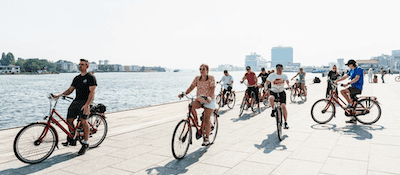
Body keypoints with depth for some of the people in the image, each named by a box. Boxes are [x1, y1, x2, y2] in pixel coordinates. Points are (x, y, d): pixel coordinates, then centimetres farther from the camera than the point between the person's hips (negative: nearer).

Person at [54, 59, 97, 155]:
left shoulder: (91, 77, -4)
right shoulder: (77, 78, 18)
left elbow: (92, 92, -13)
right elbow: (70, 90, 19)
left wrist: (87, 105, -23)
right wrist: (59, 95, 2)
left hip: (85, 102, -7)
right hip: (76, 101, 7)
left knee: (83, 120, -21)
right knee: (69, 120, 1)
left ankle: (85, 143, -11)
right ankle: (72, 139, 20)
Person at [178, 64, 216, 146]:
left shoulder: (211, 78, -8)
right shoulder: (197, 78, 5)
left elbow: (212, 89, -20)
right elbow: (191, 87, -2)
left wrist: (209, 97, -38)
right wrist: (184, 94, -18)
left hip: (209, 101, -4)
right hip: (199, 99, 4)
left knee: (206, 120, -5)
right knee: (191, 107, -28)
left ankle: (207, 139, 10)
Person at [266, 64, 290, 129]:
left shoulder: (284, 76, 7)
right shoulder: (272, 75, 0)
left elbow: (287, 81, -3)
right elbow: (267, 82, -3)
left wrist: (289, 86, -24)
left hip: (281, 92, 1)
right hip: (273, 92, -1)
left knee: (283, 106, -15)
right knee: (271, 98, -37)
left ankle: (286, 122, -4)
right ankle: (273, 110, -9)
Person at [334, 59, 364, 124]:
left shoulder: (358, 69, -12)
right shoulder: (351, 70, 16)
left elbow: (357, 78, -25)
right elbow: (345, 76, 20)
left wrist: (348, 83, -33)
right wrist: (337, 81, 12)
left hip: (357, 88, -9)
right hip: (354, 88, 9)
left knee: (342, 91, -25)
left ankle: (350, 104, -14)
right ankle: (353, 119, 14)